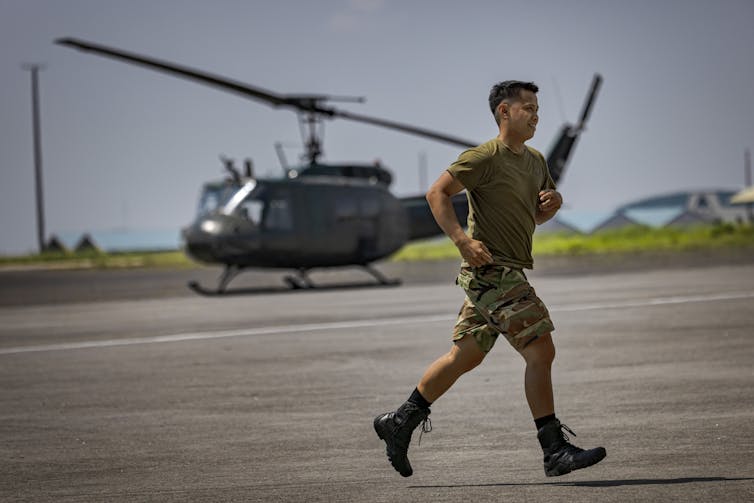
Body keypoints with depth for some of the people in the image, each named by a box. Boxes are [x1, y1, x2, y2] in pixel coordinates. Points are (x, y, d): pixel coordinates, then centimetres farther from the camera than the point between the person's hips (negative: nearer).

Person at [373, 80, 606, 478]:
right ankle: (555, 452, -12)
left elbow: (538, 216, 27)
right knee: (540, 351, -14)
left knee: (465, 356, 14)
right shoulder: (485, 158, -12)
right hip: (492, 270, -10)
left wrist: (553, 203, 3)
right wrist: (463, 240, -21)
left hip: (508, 273, 10)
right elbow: (437, 192, -12)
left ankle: (400, 422, 24)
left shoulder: (536, 161, 16)